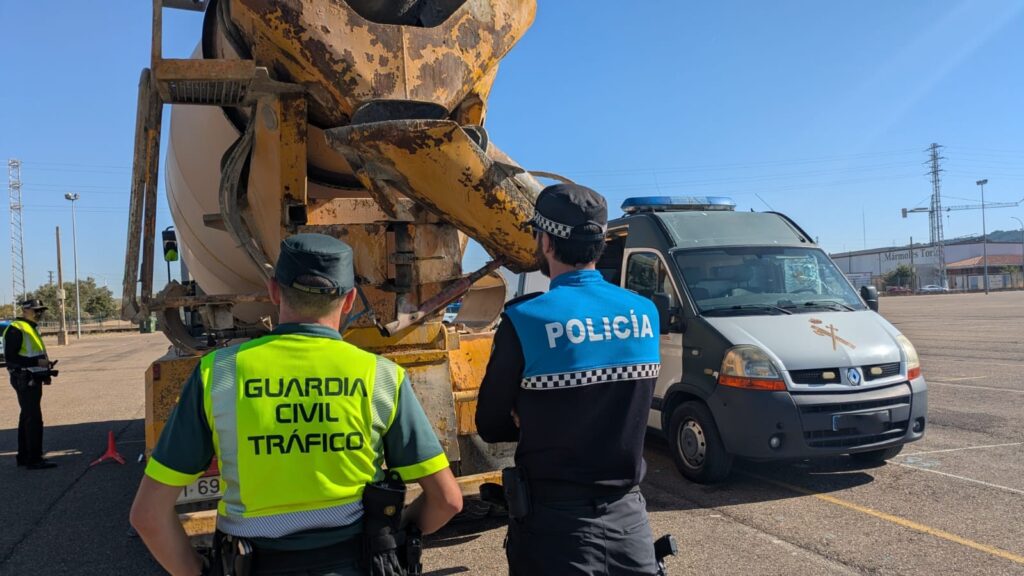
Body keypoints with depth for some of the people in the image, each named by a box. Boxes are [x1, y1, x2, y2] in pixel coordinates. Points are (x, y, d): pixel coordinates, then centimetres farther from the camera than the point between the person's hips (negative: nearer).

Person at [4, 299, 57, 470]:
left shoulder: (31, 328, 18)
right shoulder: (15, 329, -13)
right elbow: (10, 357, -20)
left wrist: (44, 368, 15)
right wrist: (37, 362, -24)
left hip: (33, 380, 10)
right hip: (24, 380, -10)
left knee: (27, 418, 15)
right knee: (34, 419, -10)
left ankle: (24, 456, 24)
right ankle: (34, 459, -6)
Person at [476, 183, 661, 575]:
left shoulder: (526, 318, -17)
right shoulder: (644, 313, -3)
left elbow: (490, 427, -7)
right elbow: (627, 412, 7)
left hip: (555, 519, -3)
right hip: (627, 513, 4)